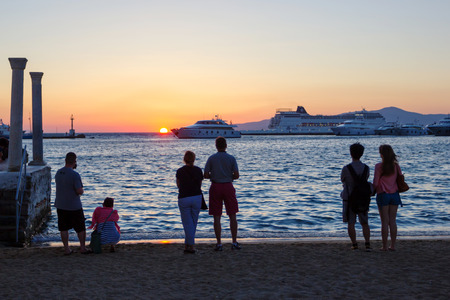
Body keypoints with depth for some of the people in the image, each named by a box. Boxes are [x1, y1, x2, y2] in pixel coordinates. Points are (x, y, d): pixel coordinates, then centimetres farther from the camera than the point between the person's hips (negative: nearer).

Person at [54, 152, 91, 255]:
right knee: (81, 228, 9)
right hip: (74, 206, -5)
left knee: (64, 228, 11)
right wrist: (82, 190, 1)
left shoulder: (58, 173, 2)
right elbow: (79, 191, -21)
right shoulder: (75, 175, -20)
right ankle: (83, 248, 16)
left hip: (60, 205, 6)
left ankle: (66, 249, 14)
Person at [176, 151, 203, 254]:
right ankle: (187, 245, 16)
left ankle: (191, 246, -1)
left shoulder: (180, 171, -4)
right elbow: (200, 185, 8)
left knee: (187, 223, 4)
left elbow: (178, 185, 9)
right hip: (197, 197, 2)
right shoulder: (198, 170, 0)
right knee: (193, 222, 13)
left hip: (183, 198, -2)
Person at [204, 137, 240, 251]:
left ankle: (219, 244, 1)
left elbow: (206, 175, -4)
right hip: (228, 186, 0)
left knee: (217, 217, 3)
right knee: (232, 216, 8)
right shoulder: (231, 158, -2)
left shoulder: (211, 158, -2)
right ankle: (234, 243, 7)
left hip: (216, 187, 0)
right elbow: (236, 175, -7)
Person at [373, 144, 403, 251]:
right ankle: (393, 245, 12)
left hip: (383, 194, -4)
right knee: (393, 221, 9)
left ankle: (385, 246, 4)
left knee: (384, 221, 1)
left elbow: (375, 183, -11)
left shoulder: (379, 166, -10)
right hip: (395, 194, 4)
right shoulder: (396, 166, 2)